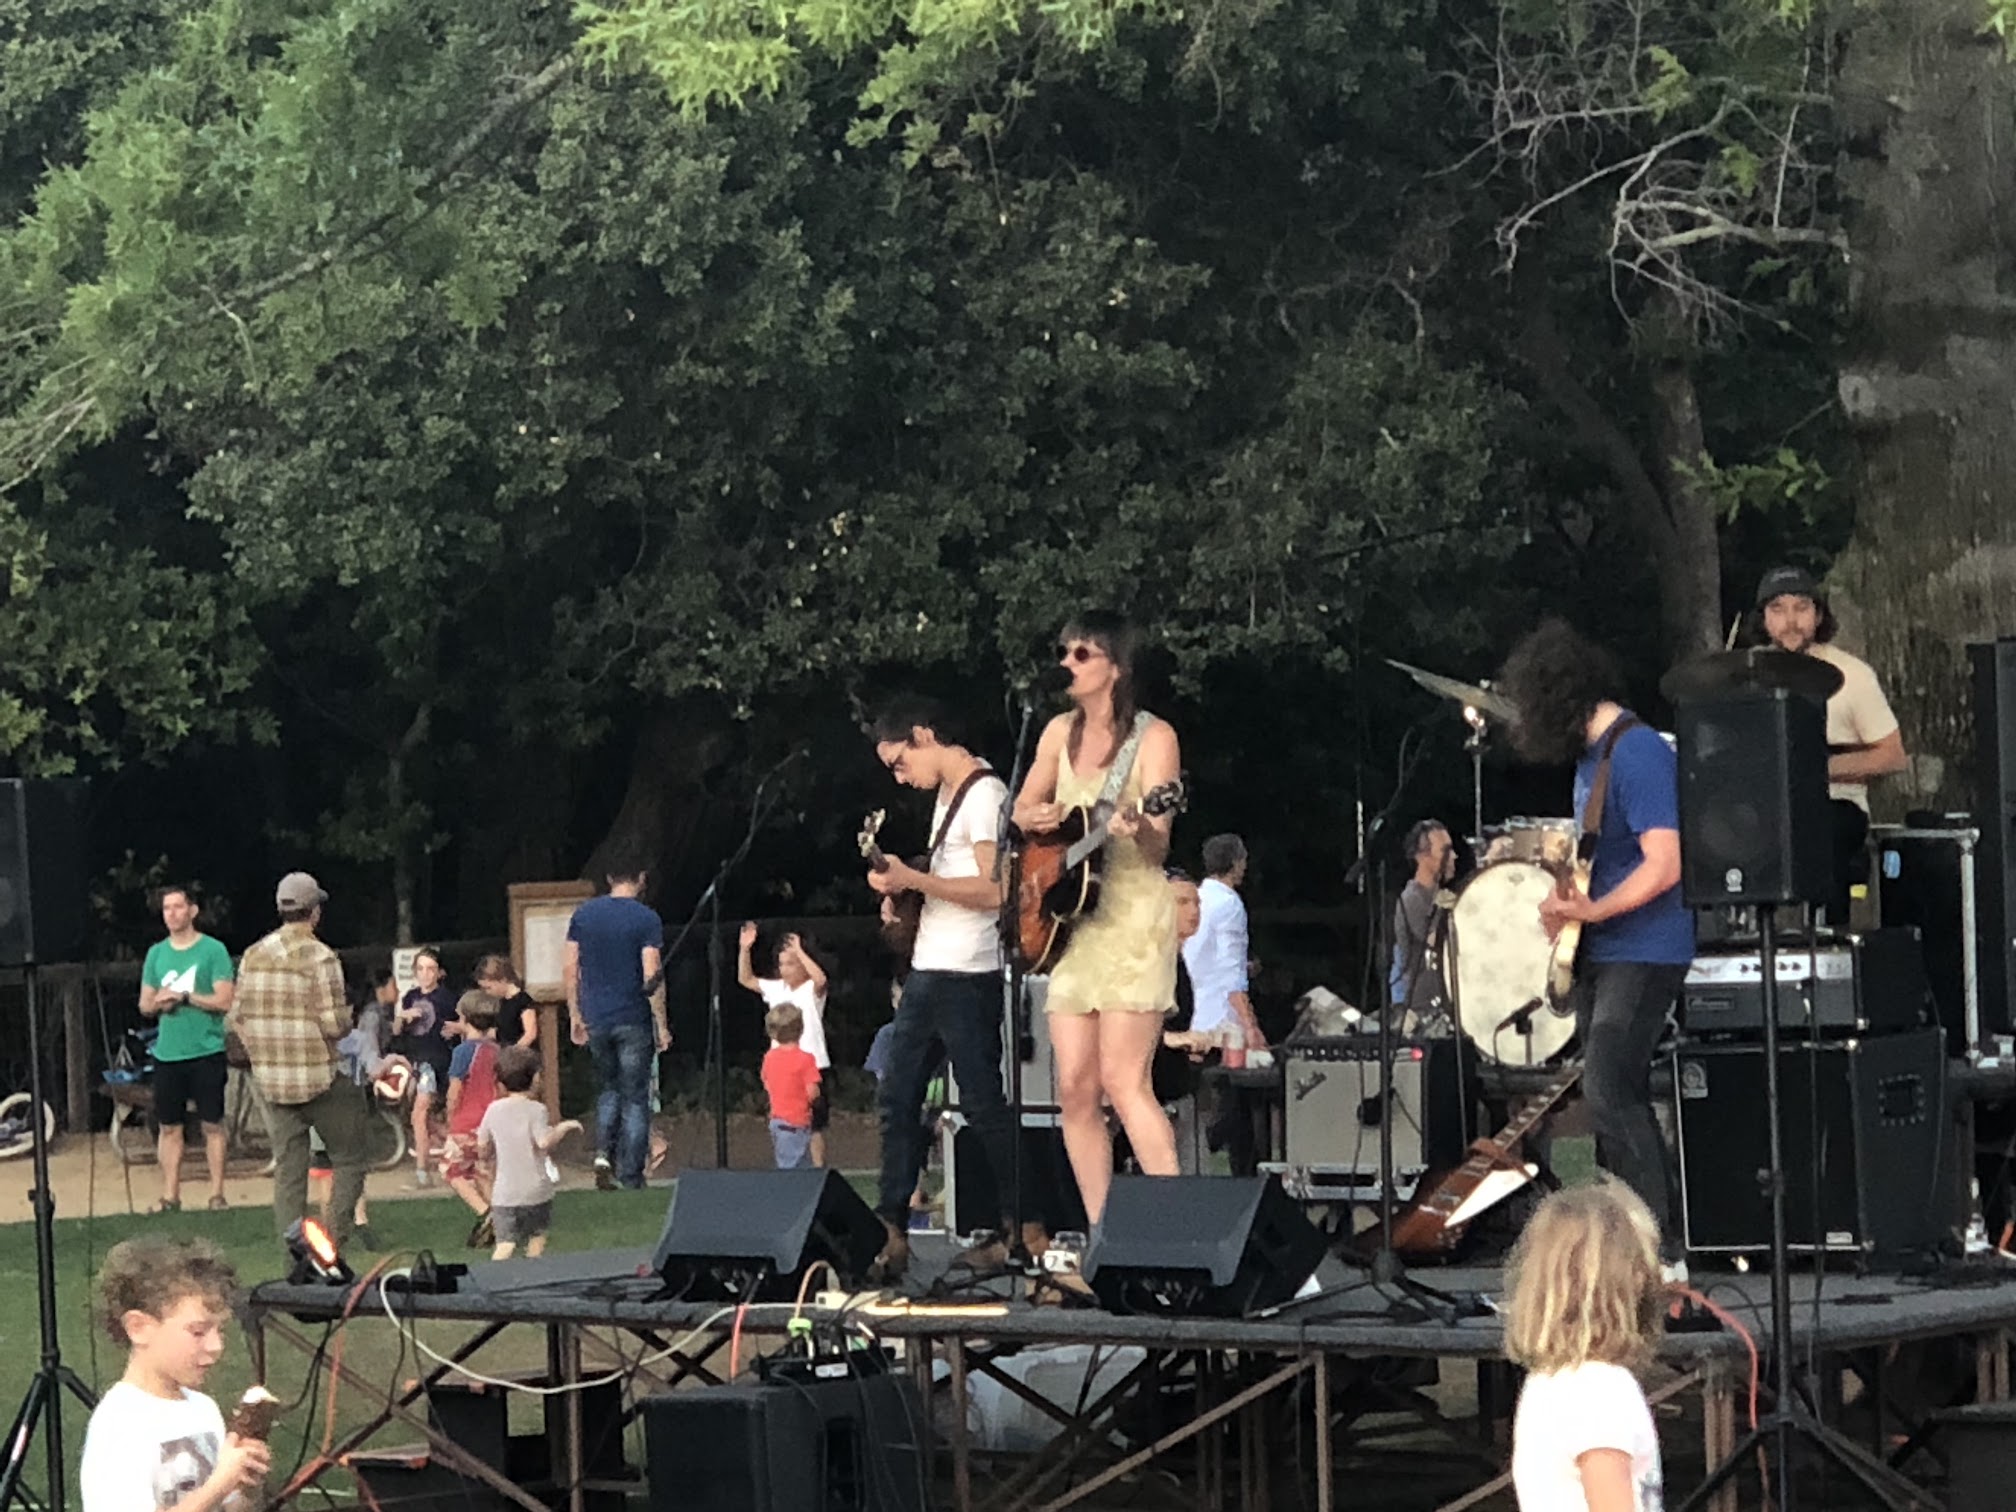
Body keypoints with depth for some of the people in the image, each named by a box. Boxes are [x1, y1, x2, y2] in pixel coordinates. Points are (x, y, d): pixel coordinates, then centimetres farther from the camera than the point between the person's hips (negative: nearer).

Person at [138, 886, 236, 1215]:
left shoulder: (213, 950, -3)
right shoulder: (156, 953, 11)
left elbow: (224, 1001, -9)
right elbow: (145, 1005, 15)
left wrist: (183, 996, -15)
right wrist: (160, 1002, -8)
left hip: (206, 1051, -4)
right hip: (167, 1052, 4)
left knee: (212, 1125, 1)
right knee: (169, 1127, 6)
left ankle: (217, 1194, 6)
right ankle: (170, 1196, 10)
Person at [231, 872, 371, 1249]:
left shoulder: (254, 957, 5)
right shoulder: (319, 957, -13)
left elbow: (239, 1015, 9)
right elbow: (335, 1023, -17)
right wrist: (347, 1021, 5)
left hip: (271, 1080, 5)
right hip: (319, 1077, -5)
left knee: (288, 1168, 9)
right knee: (349, 1158, 7)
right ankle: (334, 1235, -7)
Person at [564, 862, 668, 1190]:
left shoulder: (583, 914, 3)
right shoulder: (646, 919, -10)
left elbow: (571, 970, 4)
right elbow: (652, 977, -13)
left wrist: (575, 1015, 13)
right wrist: (662, 1026, -7)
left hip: (595, 1021, 4)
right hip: (633, 1022, -4)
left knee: (610, 1089, 21)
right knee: (635, 1098, 4)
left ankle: (603, 1153, 0)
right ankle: (630, 1178, 4)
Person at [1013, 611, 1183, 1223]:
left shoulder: (1153, 737, -6)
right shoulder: (1061, 732, 11)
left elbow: (1158, 846, -12)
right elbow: (1023, 807, 23)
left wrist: (1136, 829, -35)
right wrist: (1037, 818, -1)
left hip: (1132, 917, -6)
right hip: (1068, 919, 6)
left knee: (1123, 1081, -16)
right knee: (1074, 1087, 1)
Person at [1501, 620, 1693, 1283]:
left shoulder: (1638, 752, -16)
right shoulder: (1591, 753, 15)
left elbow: (1665, 863, -22)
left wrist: (1591, 910, -26)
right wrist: (1568, 892, 10)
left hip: (1644, 951, -10)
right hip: (1597, 956, 10)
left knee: (1609, 1094, -17)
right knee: (1619, 1101, 9)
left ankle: (1661, 1251, -16)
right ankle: (1653, 1251, 13)